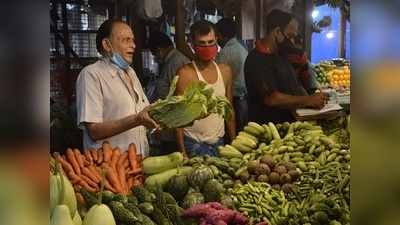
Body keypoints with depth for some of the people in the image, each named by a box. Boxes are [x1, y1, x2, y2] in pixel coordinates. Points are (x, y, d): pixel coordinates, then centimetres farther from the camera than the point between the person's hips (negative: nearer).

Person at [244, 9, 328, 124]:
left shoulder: (281, 56, 16)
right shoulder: (257, 60, -14)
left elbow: (295, 86, 22)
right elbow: (271, 98, -23)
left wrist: (312, 101, 3)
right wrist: (308, 100, -17)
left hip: (288, 123, 8)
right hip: (267, 128, -8)